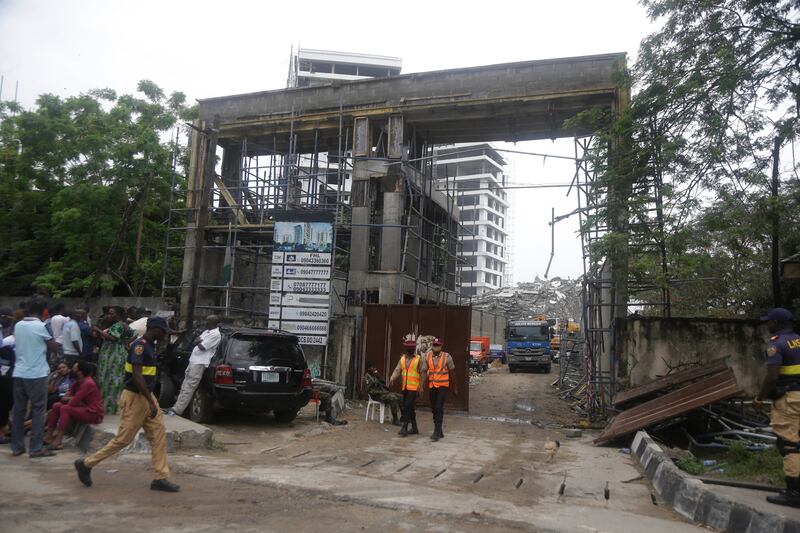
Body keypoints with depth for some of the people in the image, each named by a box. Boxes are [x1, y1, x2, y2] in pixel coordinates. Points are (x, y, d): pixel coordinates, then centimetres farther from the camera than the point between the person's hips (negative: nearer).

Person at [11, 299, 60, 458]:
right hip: (36, 374, -6)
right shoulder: (41, 326, -9)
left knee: (19, 410, 11)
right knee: (38, 410, -1)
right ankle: (36, 448, -1)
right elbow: (55, 348, -4)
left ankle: (17, 446, 17)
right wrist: (52, 336, 11)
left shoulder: (18, 325, 8)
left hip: (19, 373, 6)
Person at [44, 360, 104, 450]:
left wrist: (68, 399, 0)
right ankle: (48, 436, 0)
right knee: (57, 406, 4)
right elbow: (64, 398, 9)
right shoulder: (77, 382, 11)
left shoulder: (88, 383, -19)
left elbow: (73, 402, -21)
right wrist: (71, 398, -11)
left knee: (65, 408, -26)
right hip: (83, 409, 10)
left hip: (93, 414, -10)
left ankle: (58, 442, -27)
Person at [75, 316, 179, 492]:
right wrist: (151, 402, -25)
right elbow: (136, 376, -25)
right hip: (134, 398, -9)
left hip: (146, 397, 9)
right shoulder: (139, 346, -18)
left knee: (159, 436, 3)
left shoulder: (150, 346, 11)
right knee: (123, 439, 1)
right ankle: (86, 464, 20)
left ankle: (161, 478, 6)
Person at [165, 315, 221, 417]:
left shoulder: (215, 334, -13)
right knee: (185, 385, 14)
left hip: (200, 363, -10)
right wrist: (199, 341, -3)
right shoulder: (207, 331, 17)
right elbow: (196, 341, 17)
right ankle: (177, 407, 21)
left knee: (189, 387, -9)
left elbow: (202, 347, -16)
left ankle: (176, 410, -10)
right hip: (193, 360, 10)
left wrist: (198, 341, 3)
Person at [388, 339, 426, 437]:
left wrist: (421, 387, -12)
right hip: (405, 387, 6)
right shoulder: (402, 359, 8)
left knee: (408, 406, -12)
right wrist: (392, 379, -19)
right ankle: (414, 428, 23)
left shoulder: (419, 359, -5)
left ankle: (404, 428, -8)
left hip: (414, 387, -6)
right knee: (410, 408, 12)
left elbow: (422, 374, -7)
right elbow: (397, 370, -1)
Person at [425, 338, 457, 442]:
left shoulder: (447, 357, -7)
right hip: (432, 386, 4)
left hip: (443, 386, -4)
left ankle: (436, 432, -9)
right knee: (434, 409, 11)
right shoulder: (427, 356, 1)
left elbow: (452, 373, 2)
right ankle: (439, 432, 25)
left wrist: (455, 388, 6)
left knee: (439, 408, -14)